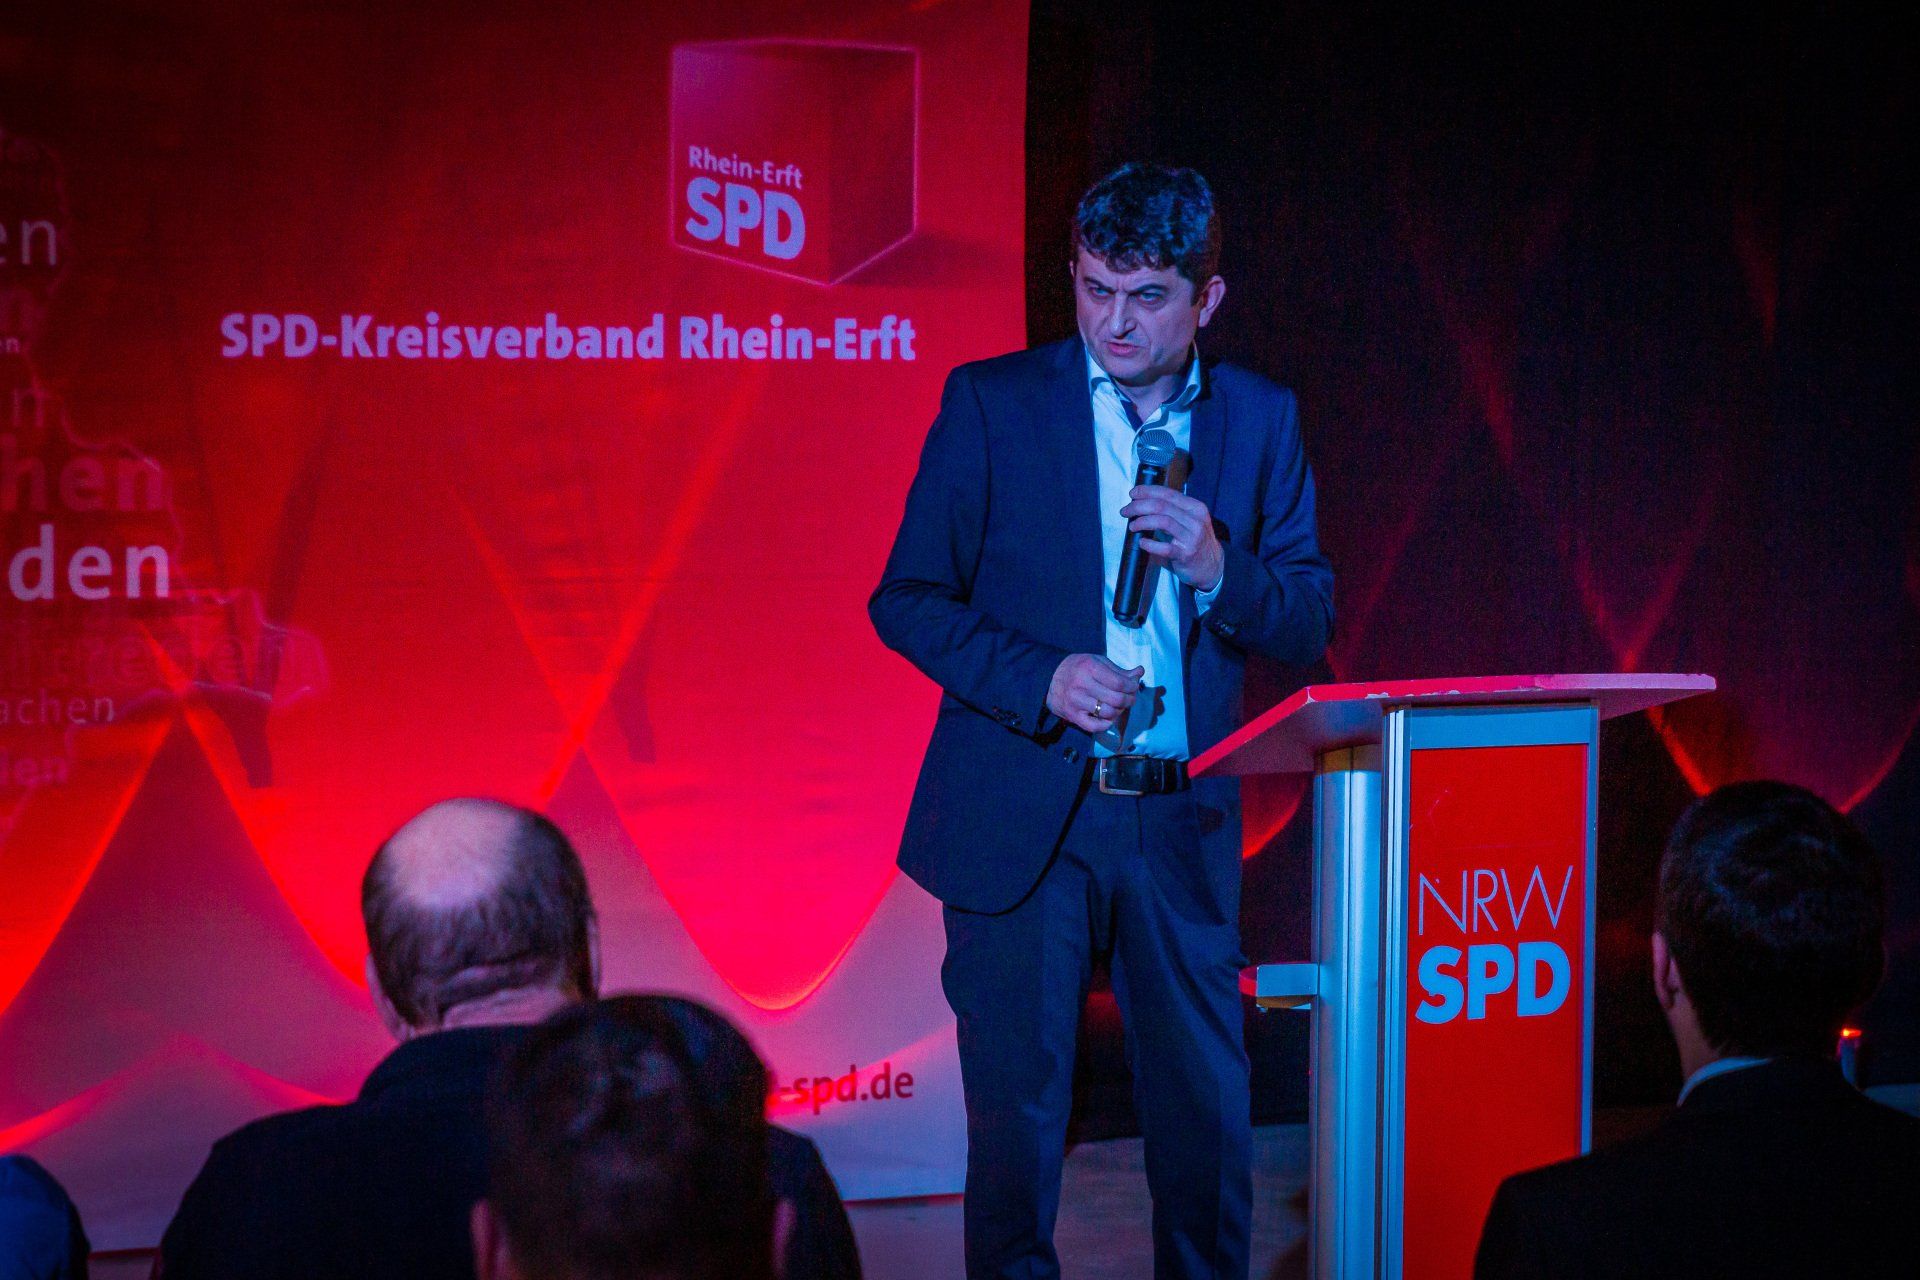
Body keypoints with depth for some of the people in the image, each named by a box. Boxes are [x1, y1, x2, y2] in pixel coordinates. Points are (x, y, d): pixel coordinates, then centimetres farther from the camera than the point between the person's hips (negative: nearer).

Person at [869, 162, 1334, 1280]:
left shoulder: (1261, 420, 6)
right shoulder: (992, 402, -1)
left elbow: (1313, 620, 7)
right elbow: (907, 599, -1)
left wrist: (1218, 569, -14)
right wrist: (1043, 679, -16)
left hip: (1183, 822, 2)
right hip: (1023, 819, -2)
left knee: (1209, 1113, 8)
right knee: (1018, 1111, 4)